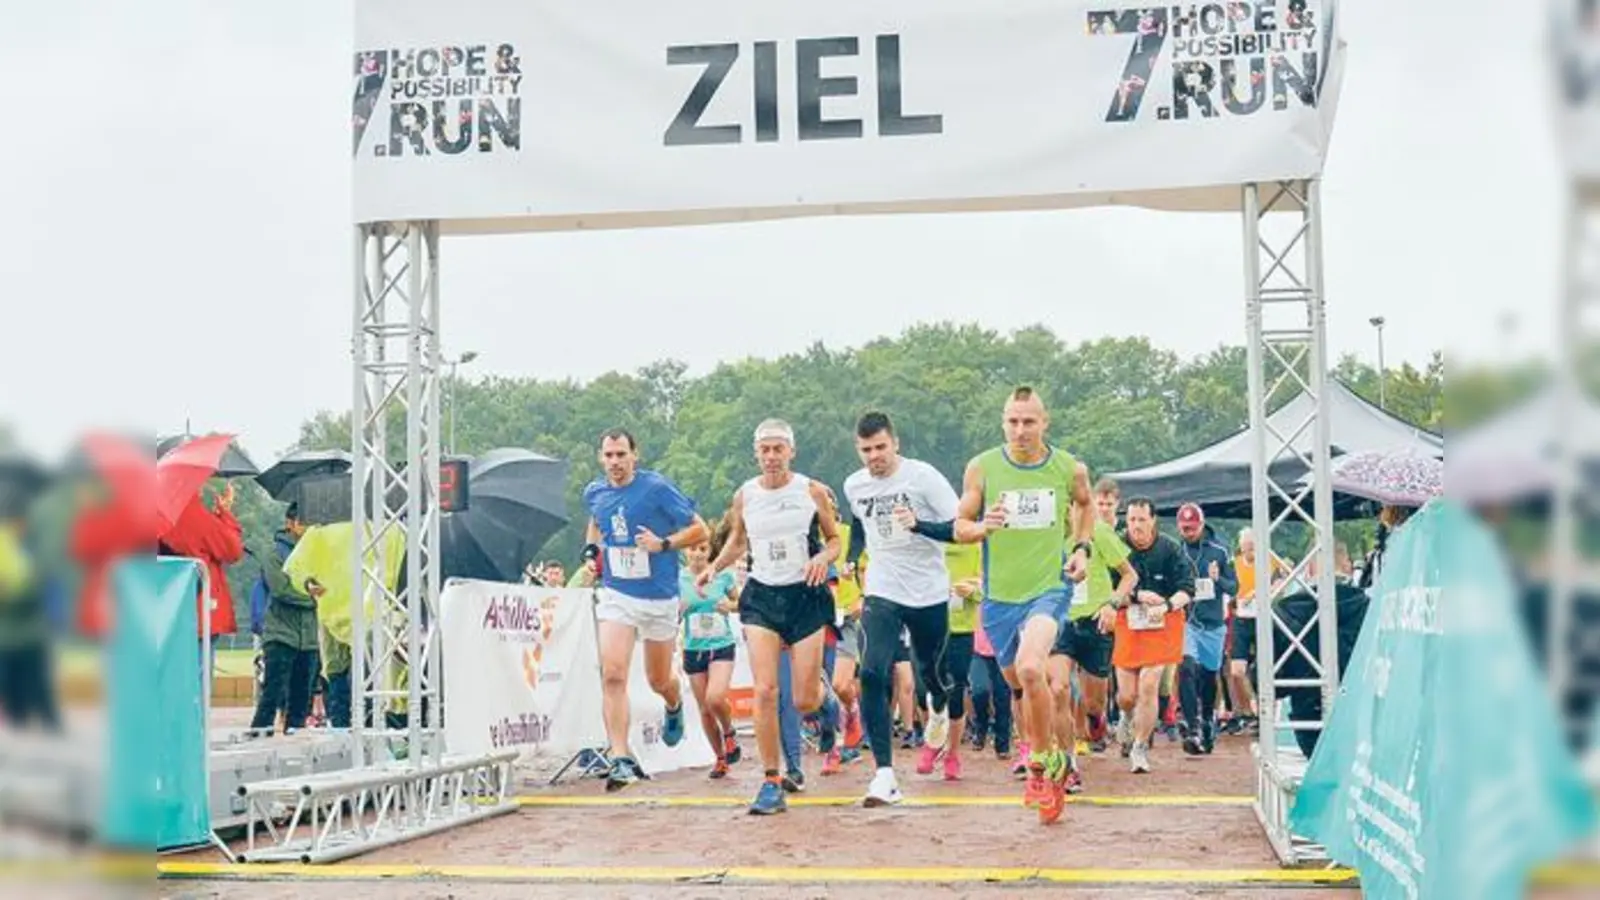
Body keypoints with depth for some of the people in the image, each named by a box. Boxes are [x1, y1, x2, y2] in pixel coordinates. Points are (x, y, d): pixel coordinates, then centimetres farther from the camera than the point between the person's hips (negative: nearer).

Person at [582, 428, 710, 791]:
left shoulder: (657, 488, -12)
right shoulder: (594, 493, 3)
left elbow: (700, 530, -7)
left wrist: (664, 544, -21)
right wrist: (592, 548, 9)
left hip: (659, 597, -2)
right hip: (616, 594, 2)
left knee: (659, 680, 13)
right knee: (612, 674, -17)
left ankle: (674, 707, 50)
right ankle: (621, 759, -18)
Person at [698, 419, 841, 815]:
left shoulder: (813, 492, -3)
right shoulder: (744, 496, 3)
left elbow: (836, 539, 7)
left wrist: (824, 557, -15)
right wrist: (714, 568, 3)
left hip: (805, 596, -1)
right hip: (761, 597, 2)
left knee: (805, 701, 0)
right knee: (765, 691, -12)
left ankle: (829, 702, 40)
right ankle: (772, 783, -4)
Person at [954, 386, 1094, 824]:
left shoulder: (1070, 469, -3)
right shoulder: (981, 468, -5)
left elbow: (1085, 505, 20)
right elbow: (960, 527, 1)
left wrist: (1082, 548, 5)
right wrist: (983, 527, -20)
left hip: (1050, 587, -3)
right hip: (999, 595, 3)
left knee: (1030, 668, -27)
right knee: (1019, 682, 14)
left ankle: (1041, 762, -7)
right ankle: (1053, 759, 39)